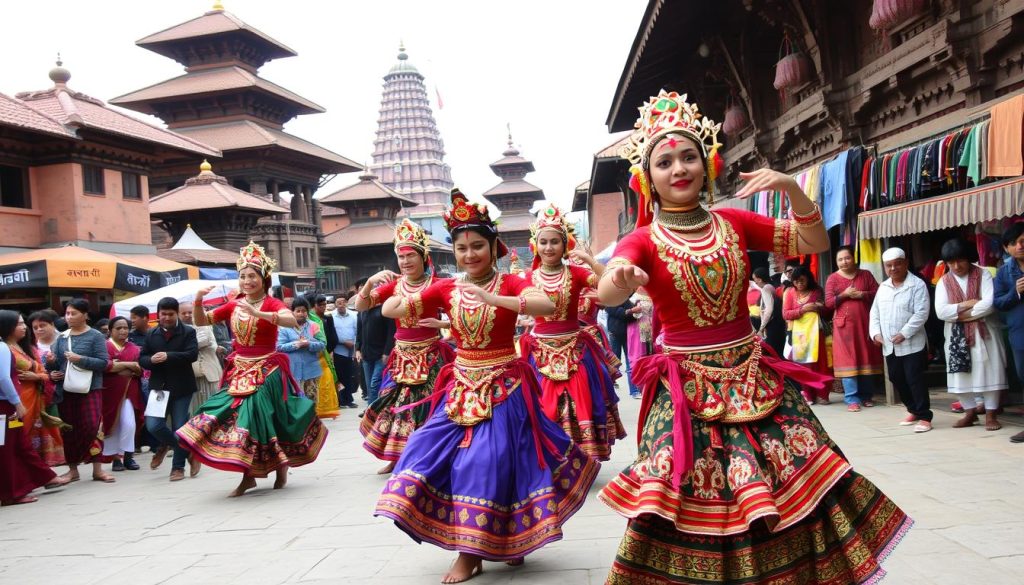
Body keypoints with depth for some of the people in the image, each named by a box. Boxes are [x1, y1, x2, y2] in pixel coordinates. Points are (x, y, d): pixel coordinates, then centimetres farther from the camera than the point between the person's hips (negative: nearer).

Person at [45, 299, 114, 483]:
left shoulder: (96, 336, -3)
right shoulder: (61, 337, 10)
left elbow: (103, 363, -11)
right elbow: (53, 364, 9)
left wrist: (81, 360, -21)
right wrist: (50, 362, -13)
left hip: (89, 389, -4)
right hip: (65, 390, 5)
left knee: (91, 427, -8)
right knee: (69, 430, 9)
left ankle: (97, 469, -1)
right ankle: (73, 469, 20)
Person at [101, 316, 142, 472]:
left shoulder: (134, 348, 10)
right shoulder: (104, 346, -1)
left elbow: (140, 371, 3)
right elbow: (105, 366, -16)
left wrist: (117, 366, -11)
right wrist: (127, 364, -11)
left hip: (129, 391, 2)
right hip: (110, 391, -2)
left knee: (129, 424, -9)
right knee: (112, 424, 4)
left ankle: (128, 456, 2)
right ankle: (115, 457, 12)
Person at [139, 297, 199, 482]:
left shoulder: (188, 332, -1)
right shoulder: (151, 334, 11)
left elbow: (192, 354, -15)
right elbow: (142, 359, 9)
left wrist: (168, 356, -26)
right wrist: (151, 360, -14)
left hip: (181, 388, -3)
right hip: (158, 386, 3)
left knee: (179, 428, 1)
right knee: (153, 426, -10)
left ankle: (178, 466, 19)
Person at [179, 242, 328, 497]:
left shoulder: (271, 304, -9)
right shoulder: (233, 305, 6)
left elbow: (292, 320, -29)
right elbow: (200, 321, 9)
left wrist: (257, 313, -38)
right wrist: (198, 300, -10)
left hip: (267, 371, -5)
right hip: (239, 372, 5)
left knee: (261, 417, -6)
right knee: (238, 415, 2)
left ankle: (281, 465, 18)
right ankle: (249, 475, 13)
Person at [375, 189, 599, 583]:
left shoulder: (511, 284, -7)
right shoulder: (445, 289, 3)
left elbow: (548, 305, -28)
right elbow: (390, 310, 4)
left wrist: (493, 299, -36)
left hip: (504, 388, -4)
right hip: (462, 388, 4)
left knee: (494, 463, -5)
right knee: (448, 458, 2)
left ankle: (507, 542, 16)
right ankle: (469, 550, 17)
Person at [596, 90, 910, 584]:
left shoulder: (735, 223, 5)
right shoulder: (642, 241, -7)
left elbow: (816, 243, 5)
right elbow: (605, 293, -27)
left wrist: (791, 189, -12)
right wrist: (622, 281, -52)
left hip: (753, 377, 4)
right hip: (687, 389, -3)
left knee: (798, 488, 5)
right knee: (691, 510, -5)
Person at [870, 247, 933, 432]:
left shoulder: (917, 285, -8)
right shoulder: (883, 287, 12)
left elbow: (921, 313, -15)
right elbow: (875, 312, 14)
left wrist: (904, 333, -19)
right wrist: (876, 332, 0)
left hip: (912, 344, -7)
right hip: (889, 345, 7)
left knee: (915, 380, -7)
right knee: (897, 379, 14)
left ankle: (924, 417, 1)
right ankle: (913, 410, 30)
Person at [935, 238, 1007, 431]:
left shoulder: (983, 274, -3)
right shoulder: (944, 282, 3)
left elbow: (990, 303, -17)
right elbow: (941, 311, -8)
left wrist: (961, 314, -13)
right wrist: (966, 304, -16)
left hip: (984, 332, -3)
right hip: (957, 336, 3)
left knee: (988, 372, 0)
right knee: (960, 373, 5)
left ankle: (990, 415, 9)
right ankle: (970, 412, 18)